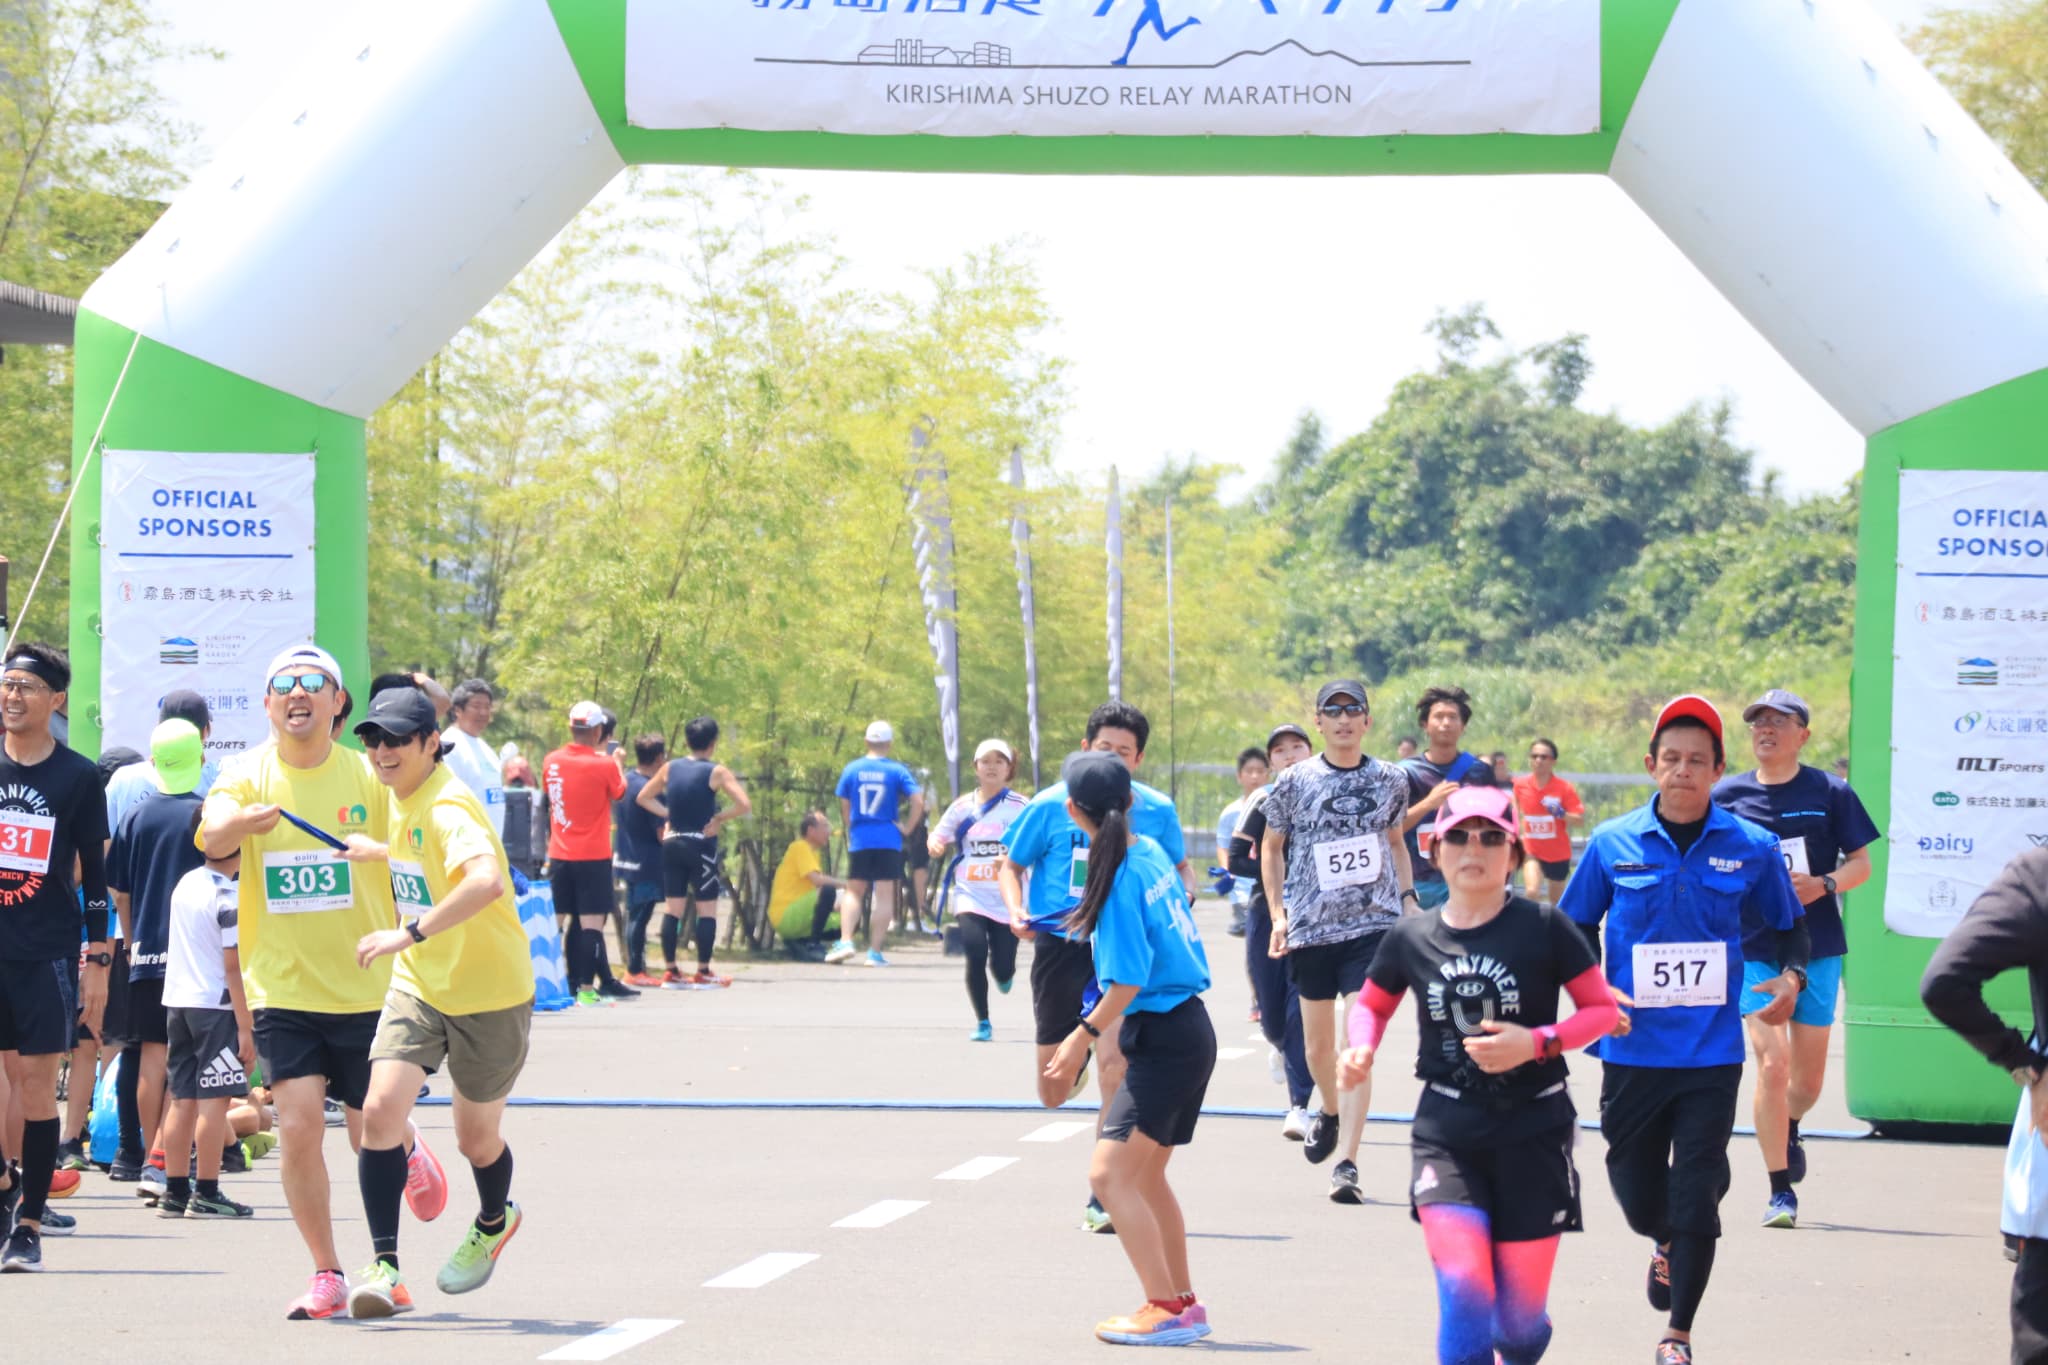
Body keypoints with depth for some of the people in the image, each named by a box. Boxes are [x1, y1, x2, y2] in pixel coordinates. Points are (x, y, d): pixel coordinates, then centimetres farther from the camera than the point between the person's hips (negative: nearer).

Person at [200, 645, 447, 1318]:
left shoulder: (370, 777, -2)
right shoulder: (247, 777, -3)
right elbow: (213, 839, -23)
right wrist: (242, 821, -45)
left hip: (367, 989, 0)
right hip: (282, 989, 0)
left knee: (373, 1139, 6)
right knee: (300, 1128, -12)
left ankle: (409, 1152, 44)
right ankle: (326, 1275, 3)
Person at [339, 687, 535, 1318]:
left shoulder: (447, 808, -25)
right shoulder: (400, 799, 1)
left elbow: (488, 881, -45)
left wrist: (411, 931, -47)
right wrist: (370, 851, 28)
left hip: (488, 993, -6)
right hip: (419, 985, 6)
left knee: (477, 1139, 12)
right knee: (380, 1111, -16)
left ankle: (494, 1222, 46)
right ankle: (385, 1270, -13)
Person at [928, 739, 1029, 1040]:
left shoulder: (1020, 806, -1)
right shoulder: (963, 806, 7)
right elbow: (939, 838, 15)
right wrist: (935, 845, -10)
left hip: (1007, 898, -1)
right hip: (970, 894, 1)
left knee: (1002, 968, -3)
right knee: (976, 954, -18)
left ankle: (1005, 974, 38)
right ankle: (982, 1023, -1)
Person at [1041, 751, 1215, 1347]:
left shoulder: (1119, 876, -19)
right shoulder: (1151, 852, 5)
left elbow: (1129, 979, -21)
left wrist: (1086, 1034, -14)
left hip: (1164, 1040, -10)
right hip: (1190, 1029, 10)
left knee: (1109, 1171, -12)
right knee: (1145, 1174, 18)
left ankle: (1164, 1310, -14)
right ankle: (1185, 1304, 25)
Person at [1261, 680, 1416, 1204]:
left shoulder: (1390, 780, 5)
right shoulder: (1295, 782, 0)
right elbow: (1271, 847, 9)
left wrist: (1408, 896, 9)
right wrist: (1278, 913, 1)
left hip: (1374, 924, -1)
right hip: (1310, 926, 1)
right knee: (1317, 1043, 12)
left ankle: (1346, 1164, -12)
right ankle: (1329, 1112, 45)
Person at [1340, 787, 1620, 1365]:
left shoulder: (1543, 927, -6)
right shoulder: (1412, 937, 2)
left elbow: (1603, 1009, -2)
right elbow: (1372, 1003, 19)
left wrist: (1536, 1043, -18)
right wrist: (1362, 1049, -2)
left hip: (1532, 1129, -1)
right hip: (1446, 1133, 1)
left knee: (1520, 1311, 4)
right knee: (1464, 1286, -20)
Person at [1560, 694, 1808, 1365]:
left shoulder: (1751, 848, -1)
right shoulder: (1612, 845, -1)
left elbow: (1790, 924, 13)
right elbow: (1574, 931, 11)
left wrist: (1792, 977, -7)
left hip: (1712, 1055, -1)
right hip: (1632, 1052, 1)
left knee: (1696, 1201, -4)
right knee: (1638, 1200, 12)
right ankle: (1666, 1244, 49)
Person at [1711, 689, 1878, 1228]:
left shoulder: (1830, 793, 1)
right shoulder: (1727, 796, 2)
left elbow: (1861, 863, 4)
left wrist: (1822, 885, -14)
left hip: (1818, 948, 1)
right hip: (1754, 950, -1)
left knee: (1809, 1077, 7)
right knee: (1772, 1063, -14)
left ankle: (1787, 1130, 43)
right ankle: (1781, 1191, -4)